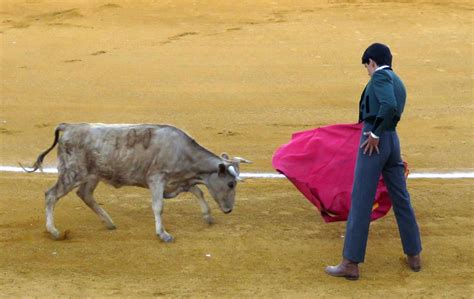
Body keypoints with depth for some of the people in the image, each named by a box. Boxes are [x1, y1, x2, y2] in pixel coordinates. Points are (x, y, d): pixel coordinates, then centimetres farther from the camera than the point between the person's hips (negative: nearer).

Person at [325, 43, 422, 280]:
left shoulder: (380, 76, -7)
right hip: (393, 139, 9)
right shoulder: (398, 82, 19)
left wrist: (374, 134, -17)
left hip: (375, 141, -9)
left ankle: (351, 264, -3)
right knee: (401, 200, 16)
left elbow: (388, 105, -24)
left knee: (360, 202, -5)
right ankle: (414, 256, 24)